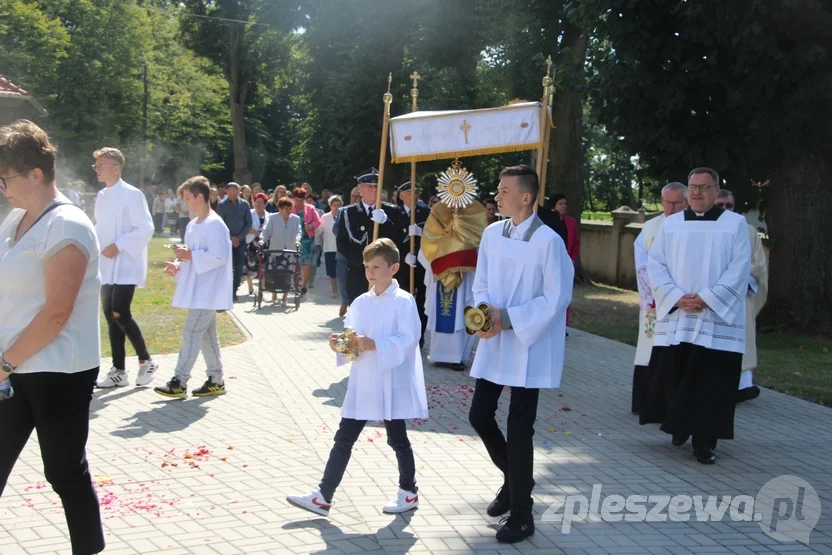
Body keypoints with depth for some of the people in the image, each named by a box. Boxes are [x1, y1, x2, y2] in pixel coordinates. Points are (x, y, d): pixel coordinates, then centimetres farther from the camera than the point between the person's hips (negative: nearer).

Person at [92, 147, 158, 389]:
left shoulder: (132, 194, -11)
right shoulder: (101, 196, 11)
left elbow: (146, 228, -16)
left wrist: (118, 246, -19)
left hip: (126, 265, -7)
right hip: (107, 267, 7)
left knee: (120, 314, -15)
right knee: (111, 317, 8)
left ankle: (146, 360, 4)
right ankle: (118, 371, 16)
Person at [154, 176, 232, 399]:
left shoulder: (215, 225, -15)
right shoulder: (193, 225, 15)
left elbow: (219, 256, -23)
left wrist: (190, 255, -19)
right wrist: (178, 265, 3)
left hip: (207, 291, -10)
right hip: (197, 290, 10)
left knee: (191, 333, -9)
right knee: (206, 335, 13)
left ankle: (179, 382, -6)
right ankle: (216, 380, 20)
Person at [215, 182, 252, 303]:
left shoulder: (244, 204, 3)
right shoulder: (222, 205, -2)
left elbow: (249, 223, 3)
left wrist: (239, 237, -7)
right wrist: (230, 238, -11)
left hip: (240, 240, 2)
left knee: (239, 267, 1)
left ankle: (234, 291, 9)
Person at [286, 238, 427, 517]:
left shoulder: (404, 301, -11)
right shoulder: (360, 303, 8)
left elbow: (408, 340, -19)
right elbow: (350, 336, 11)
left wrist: (375, 344, -28)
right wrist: (340, 344, -10)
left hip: (391, 384, -6)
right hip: (362, 384, 6)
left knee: (397, 440, 10)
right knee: (343, 439, 7)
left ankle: (409, 492, 29)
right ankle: (323, 495, 12)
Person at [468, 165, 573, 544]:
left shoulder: (548, 241, -15)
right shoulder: (491, 234, 3)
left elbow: (556, 299, -14)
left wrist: (508, 318, -18)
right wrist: (484, 310, -11)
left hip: (528, 347, -6)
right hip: (493, 343, 6)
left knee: (518, 428, -1)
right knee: (480, 416, 9)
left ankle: (521, 515, 14)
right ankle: (515, 479, 36)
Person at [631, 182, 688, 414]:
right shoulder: (649, 228, 8)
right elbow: (642, 267, 4)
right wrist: (653, 297, -7)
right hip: (652, 303, 2)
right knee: (648, 353, 3)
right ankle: (644, 403, 10)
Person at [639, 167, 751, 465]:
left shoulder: (735, 224, 3)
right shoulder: (671, 224, 10)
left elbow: (739, 268, -5)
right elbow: (655, 264, 4)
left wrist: (706, 299, -15)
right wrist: (676, 297, -11)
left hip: (717, 318, -2)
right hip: (674, 316, 3)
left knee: (711, 381, -2)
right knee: (672, 376, 5)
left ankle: (705, 441, 7)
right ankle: (679, 428, 25)